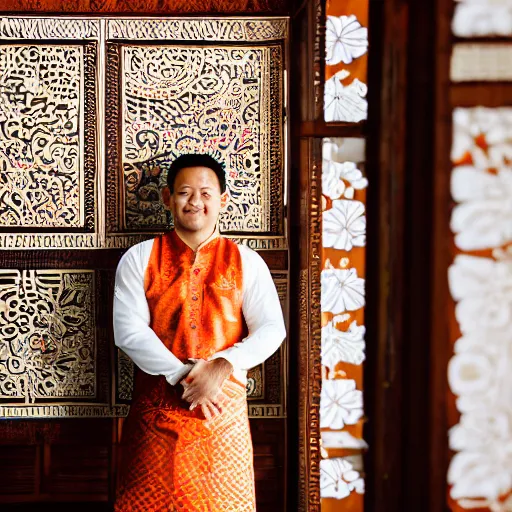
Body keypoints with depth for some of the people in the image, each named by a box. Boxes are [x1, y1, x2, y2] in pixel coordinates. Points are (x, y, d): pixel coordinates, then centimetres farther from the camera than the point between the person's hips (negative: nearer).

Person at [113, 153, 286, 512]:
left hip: (224, 409, 1)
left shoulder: (246, 262, 5)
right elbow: (128, 331, -8)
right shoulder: (139, 259, 2)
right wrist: (183, 376, -17)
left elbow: (272, 330, -2)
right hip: (156, 411, 0)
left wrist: (222, 366, -19)